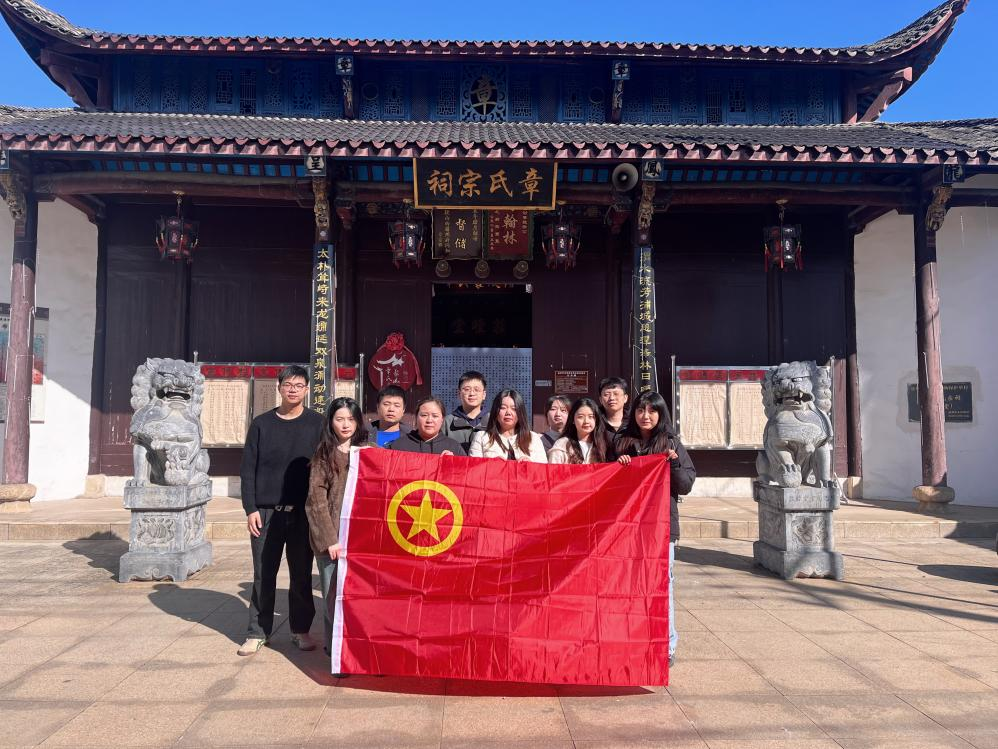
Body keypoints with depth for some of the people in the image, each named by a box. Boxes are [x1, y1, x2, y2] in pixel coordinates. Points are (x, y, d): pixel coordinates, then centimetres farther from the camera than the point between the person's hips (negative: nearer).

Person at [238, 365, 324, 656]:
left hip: (303, 512, 0)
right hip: (266, 512, 1)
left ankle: (301, 630, 20)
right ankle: (257, 632, 17)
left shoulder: (316, 424, 3)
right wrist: (251, 508, -4)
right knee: (263, 575, 6)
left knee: (302, 574, 7)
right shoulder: (262, 424, 5)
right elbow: (248, 468, 4)